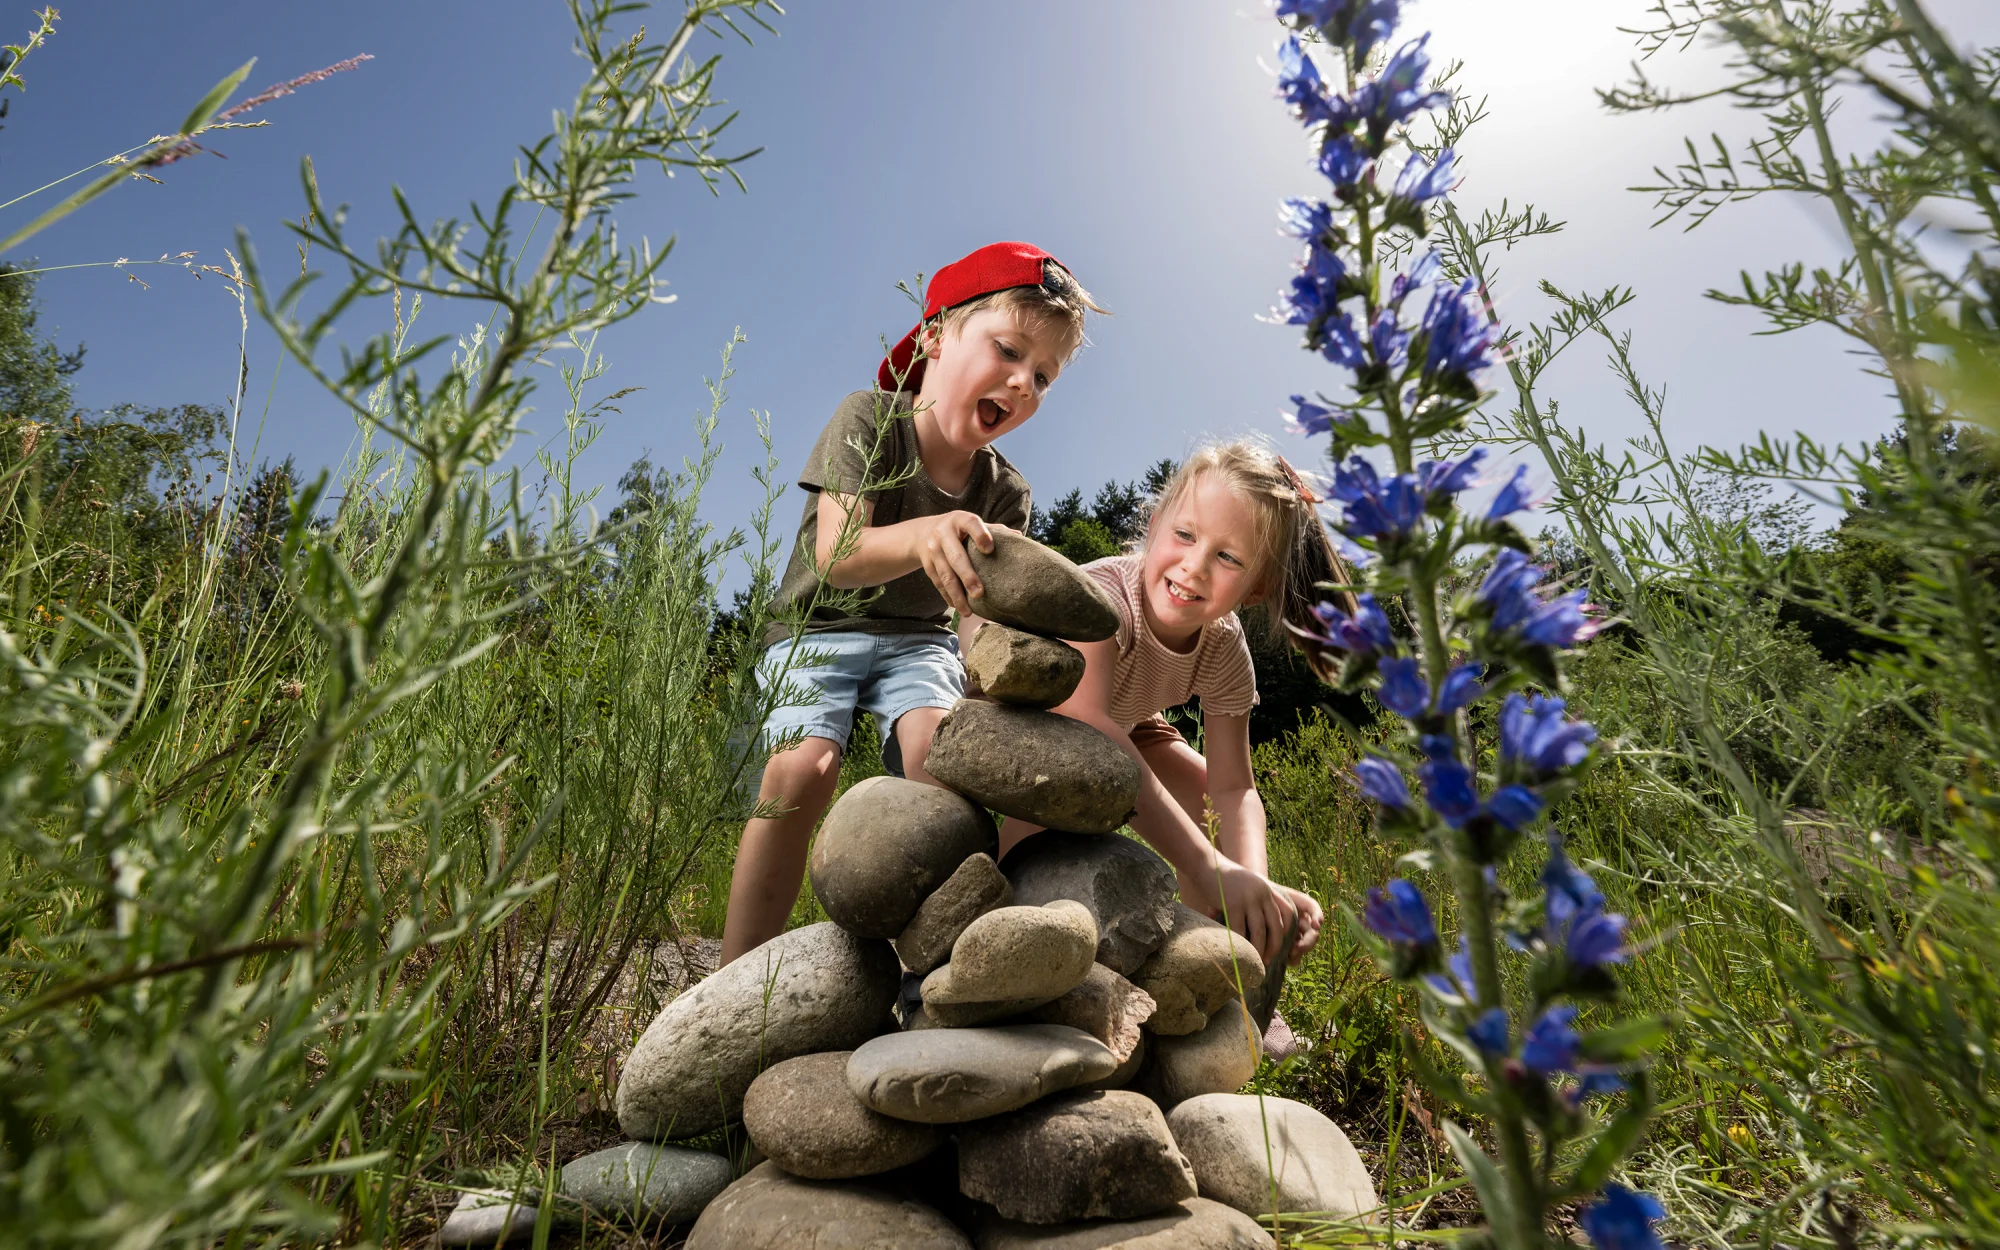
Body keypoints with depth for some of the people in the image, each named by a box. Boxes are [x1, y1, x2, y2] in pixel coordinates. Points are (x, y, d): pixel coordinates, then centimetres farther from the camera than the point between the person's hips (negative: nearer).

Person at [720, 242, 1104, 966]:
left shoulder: (1004, 493, -6)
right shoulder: (870, 420, -17)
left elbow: (979, 617, -14)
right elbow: (835, 557, -32)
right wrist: (920, 536, -54)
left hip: (916, 640, 3)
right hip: (818, 631, -2)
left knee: (938, 745, -28)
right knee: (801, 768, -26)